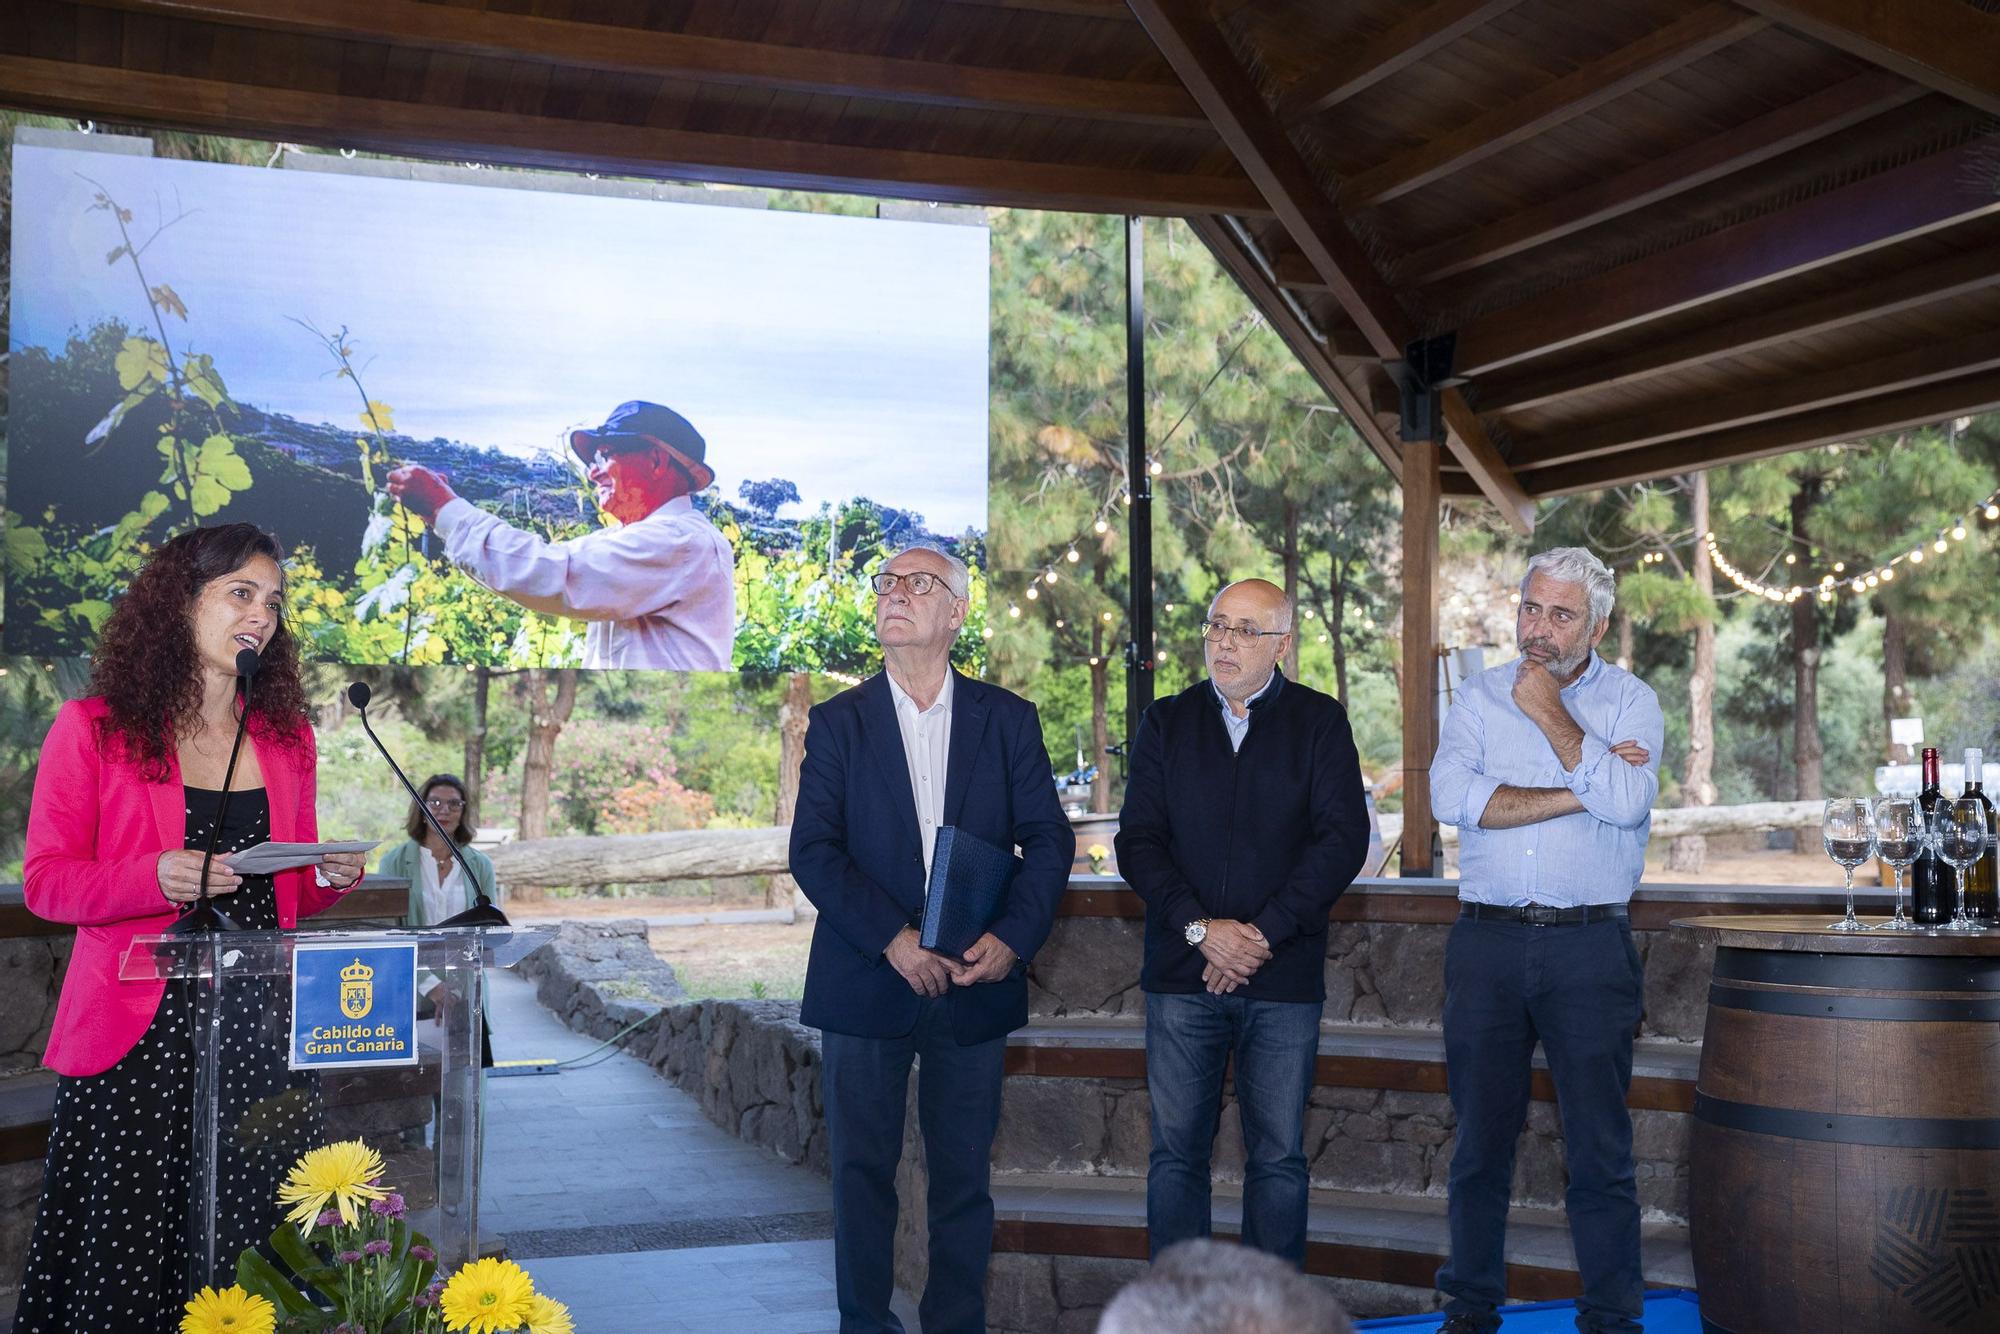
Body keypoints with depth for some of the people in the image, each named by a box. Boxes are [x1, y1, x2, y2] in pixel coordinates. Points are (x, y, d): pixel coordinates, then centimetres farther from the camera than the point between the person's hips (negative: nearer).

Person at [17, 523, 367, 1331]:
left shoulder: (286, 737, 13)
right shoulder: (93, 728, 1)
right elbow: (45, 880, -2)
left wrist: (331, 878, -1)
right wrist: (158, 878, -18)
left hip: (259, 1026, 3)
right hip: (136, 1029, -3)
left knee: (246, 1246, 0)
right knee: (127, 1253, -3)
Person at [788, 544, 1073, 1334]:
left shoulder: (1008, 720, 6)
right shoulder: (838, 723, 3)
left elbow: (1048, 839, 3)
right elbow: (812, 849, -5)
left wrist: (1012, 938, -12)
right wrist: (893, 940, -16)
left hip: (976, 984, 1)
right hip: (867, 982, 0)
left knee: (963, 1174, 7)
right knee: (862, 1171, 7)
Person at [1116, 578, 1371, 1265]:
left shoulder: (1320, 723, 5)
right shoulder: (1166, 723, 10)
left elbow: (1344, 839, -4)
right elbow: (1137, 841, 3)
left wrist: (1264, 933, -11)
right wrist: (1200, 929, -11)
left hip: (1285, 974, -1)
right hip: (1182, 974, 1)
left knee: (1279, 1160, 3)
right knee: (1176, 1153, 4)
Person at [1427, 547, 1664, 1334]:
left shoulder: (1629, 700, 5)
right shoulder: (1481, 698, 8)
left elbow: (1627, 802, -14)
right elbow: (1451, 797, -9)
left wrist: (1551, 712, -8)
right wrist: (1578, 793, -12)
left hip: (1590, 949, -1)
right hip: (1486, 943, 2)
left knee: (1600, 1148, 2)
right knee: (1481, 1139, 9)